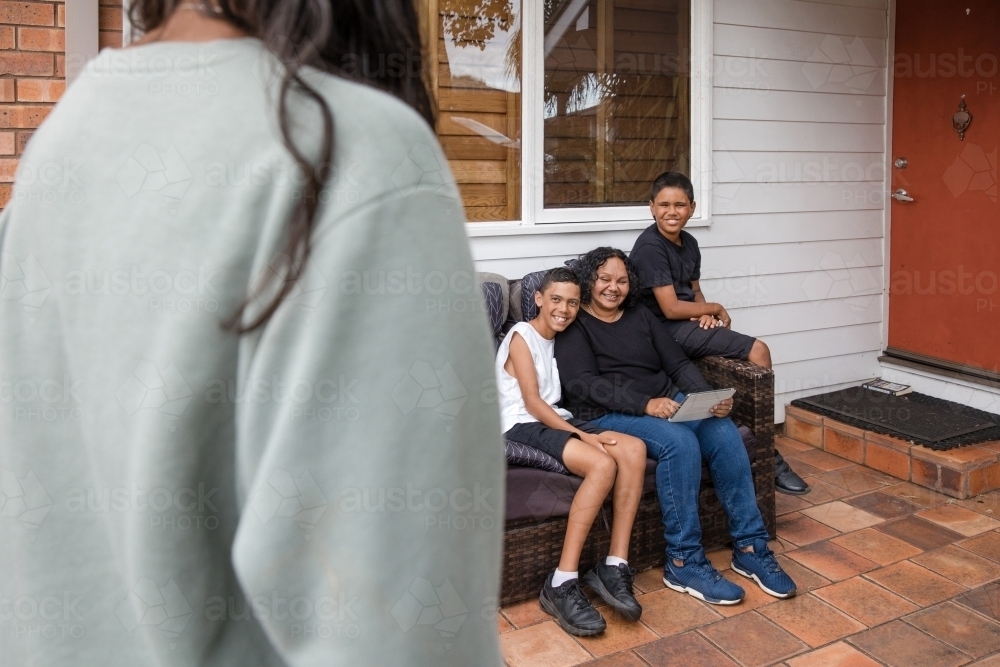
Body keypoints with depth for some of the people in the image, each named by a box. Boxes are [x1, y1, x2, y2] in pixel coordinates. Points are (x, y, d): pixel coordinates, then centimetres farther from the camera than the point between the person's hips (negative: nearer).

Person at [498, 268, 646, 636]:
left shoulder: (563, 340, 21)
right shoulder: (522, 335, -4)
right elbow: (532, 401, -12)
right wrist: (581, 435, -19)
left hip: (555, 420, 7)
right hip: (522, 425, -7)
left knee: (634, 449, -19)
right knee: (602, 464, -31)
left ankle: (614, 567, -19)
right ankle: (562, 585, -28)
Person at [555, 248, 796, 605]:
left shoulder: (640, 315, 18)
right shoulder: (574, 325, 1)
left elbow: (678, 363, 11)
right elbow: (583, 384, -13)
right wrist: (645, 404, -26)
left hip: (667, 402, 6)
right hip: (609, 415, -5)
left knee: (724, 432, -21)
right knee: (680, 442, -32)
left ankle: (750, 548, -12)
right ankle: (683, 562, -21)